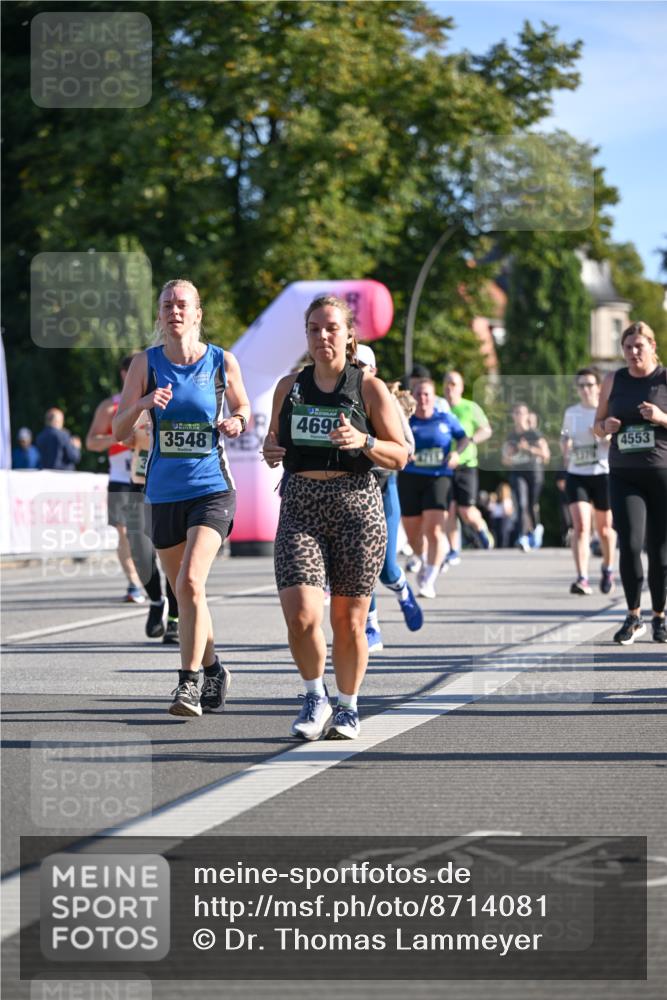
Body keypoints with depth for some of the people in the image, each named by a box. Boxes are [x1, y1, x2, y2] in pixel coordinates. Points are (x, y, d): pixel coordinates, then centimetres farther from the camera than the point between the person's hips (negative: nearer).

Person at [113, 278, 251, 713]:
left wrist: (237, 423, -5)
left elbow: (242, 406, 17)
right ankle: (213, 670, 33)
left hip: (212, 487, -3)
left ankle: (189, 683, -15)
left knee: (191, 583, -20)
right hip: (164, 493, 3)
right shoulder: (146, 363, 1)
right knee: (185, 593, 12)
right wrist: (143, 403, -17)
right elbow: (119, 430, 2)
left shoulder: (222, 361, -1)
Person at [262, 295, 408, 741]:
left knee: (348, 619, 3)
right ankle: (315, 698, 9)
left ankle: (348, 706, 23)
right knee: (300, 614, -14)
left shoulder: (370, 389, 2)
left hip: (357, 506, -2)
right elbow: (274, 439, 24)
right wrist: (270, 451, 0)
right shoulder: (289, 387, 11)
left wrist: (364, 442, -16)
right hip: (300, 508, 2)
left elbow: (400, 456, 3)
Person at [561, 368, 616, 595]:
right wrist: (565, 444, 0)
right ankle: (582, 579, -19)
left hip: (603, 474, -1)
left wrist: (604, 437, -22)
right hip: (576, 475, 1)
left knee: (604, 528, 13)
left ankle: (607, 570, 38)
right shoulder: (570, 413, 7)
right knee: (580, 526, -14)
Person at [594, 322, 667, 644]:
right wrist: (606, 426, -5)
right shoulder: (614, 381, 10)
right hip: (624, 475, 2)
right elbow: (598, 426, 17)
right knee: (629, 545, -12)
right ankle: (633, 618, 0)